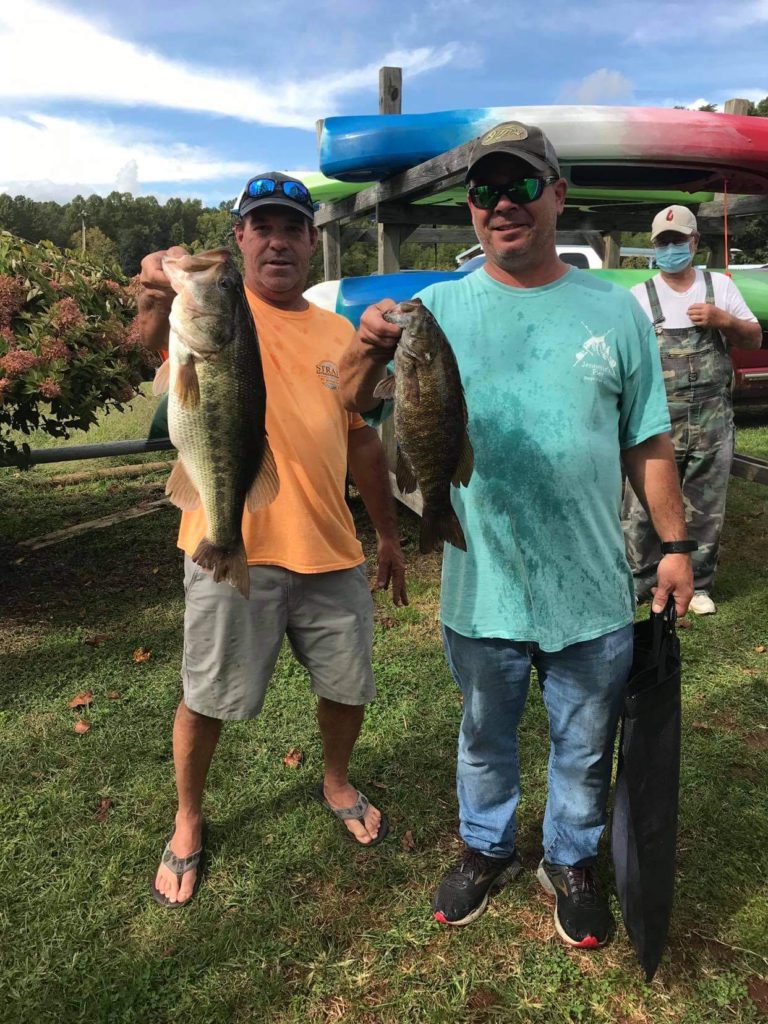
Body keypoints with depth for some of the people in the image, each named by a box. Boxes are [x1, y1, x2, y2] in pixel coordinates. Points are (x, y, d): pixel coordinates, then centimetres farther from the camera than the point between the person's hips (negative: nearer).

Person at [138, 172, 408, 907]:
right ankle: (187, 824, 36)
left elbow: (361, 437, 15)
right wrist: (159, 299, -53)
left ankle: (337, 785, 45)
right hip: (234, 545, -4)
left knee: (348, 684, 16)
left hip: (330, 547, 5)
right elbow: (158, 338, -30)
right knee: (207, 699, 10)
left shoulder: (338, 332, 10)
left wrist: (387, 532, 15)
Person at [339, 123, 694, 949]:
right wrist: (369, 350, -30)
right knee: (484, 738, 22)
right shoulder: (440, 308, -3)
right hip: (481, 591, 0)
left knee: (584, 747, 20)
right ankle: (486, 848, 48)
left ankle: (570, 860, 46)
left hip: (592, 594, 1)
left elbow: (646, 443, 5)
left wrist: (674, 545, 4)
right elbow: (358, 406, -10)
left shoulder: (613, 311, -1)